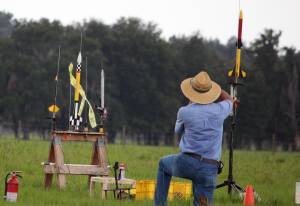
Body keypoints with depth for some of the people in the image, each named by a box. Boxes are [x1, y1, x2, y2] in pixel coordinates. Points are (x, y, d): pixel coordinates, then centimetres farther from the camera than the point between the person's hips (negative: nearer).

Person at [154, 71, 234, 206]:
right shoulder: (218, 111, 1)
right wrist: (209, 86, 33)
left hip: (187, 163, 0)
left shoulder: (184, 111, -3)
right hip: (209, 170, 0)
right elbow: (229, 100, 29)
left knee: (163, 164, 31)